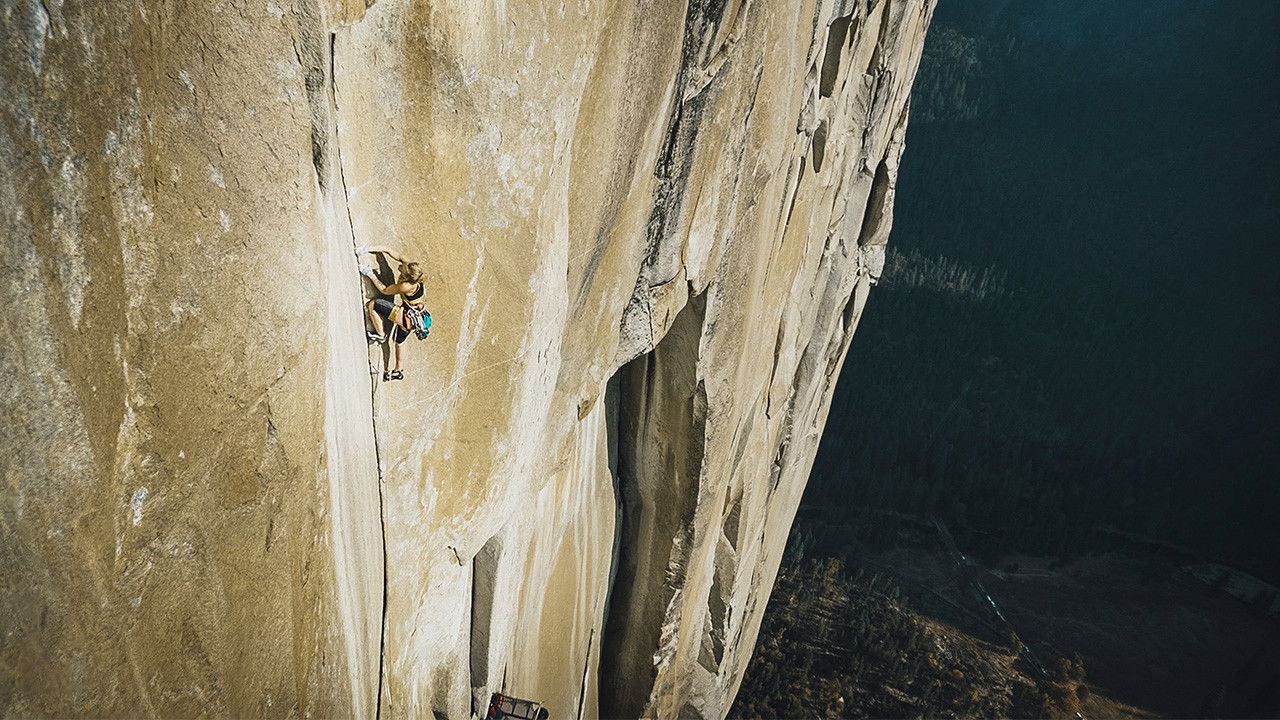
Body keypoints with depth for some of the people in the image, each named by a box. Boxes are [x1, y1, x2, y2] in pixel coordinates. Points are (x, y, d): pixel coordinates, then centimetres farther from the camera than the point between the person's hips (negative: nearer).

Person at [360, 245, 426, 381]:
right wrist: (371, 248, -11)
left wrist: (371, 275, -11)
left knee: (372, 305, -11)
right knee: (400, 341, 29)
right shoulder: (410, 266, -15)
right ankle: (398, 371, 44)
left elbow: (384, 290, -16)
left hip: (406, 317, -9)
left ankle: (380, 335, 6)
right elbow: (389, 251, -6)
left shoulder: (406, 286, -33)